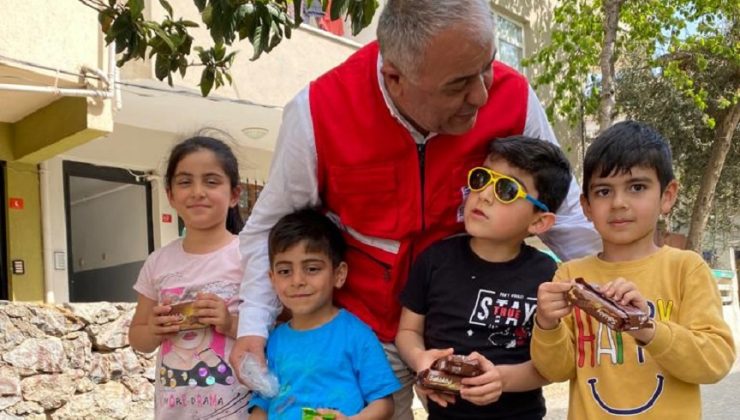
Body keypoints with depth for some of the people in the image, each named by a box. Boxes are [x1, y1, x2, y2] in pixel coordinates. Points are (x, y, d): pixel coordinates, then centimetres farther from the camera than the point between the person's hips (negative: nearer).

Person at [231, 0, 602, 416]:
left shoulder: (513, 98, -18)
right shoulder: (318, 113, -22)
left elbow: (562, 212, -2)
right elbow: (271, 226, -7)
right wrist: (254, 325, -15)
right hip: (365, 329, -1)